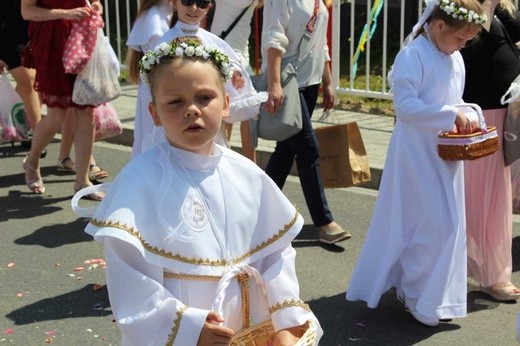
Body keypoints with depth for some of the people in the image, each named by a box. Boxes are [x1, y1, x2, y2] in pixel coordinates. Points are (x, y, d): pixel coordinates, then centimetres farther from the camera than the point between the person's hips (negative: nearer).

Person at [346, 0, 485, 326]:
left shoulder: (455, 60, 10)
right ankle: (415, 295, 13)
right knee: (430, 225, -6)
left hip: (447, 156, 8)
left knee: (449, 224, 13)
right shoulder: (412, 56, -16)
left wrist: (468, 117, -1)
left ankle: (435, 293, 29)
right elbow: (405, 106, -23)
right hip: (418, 155, -8)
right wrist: (452, 115, -24)